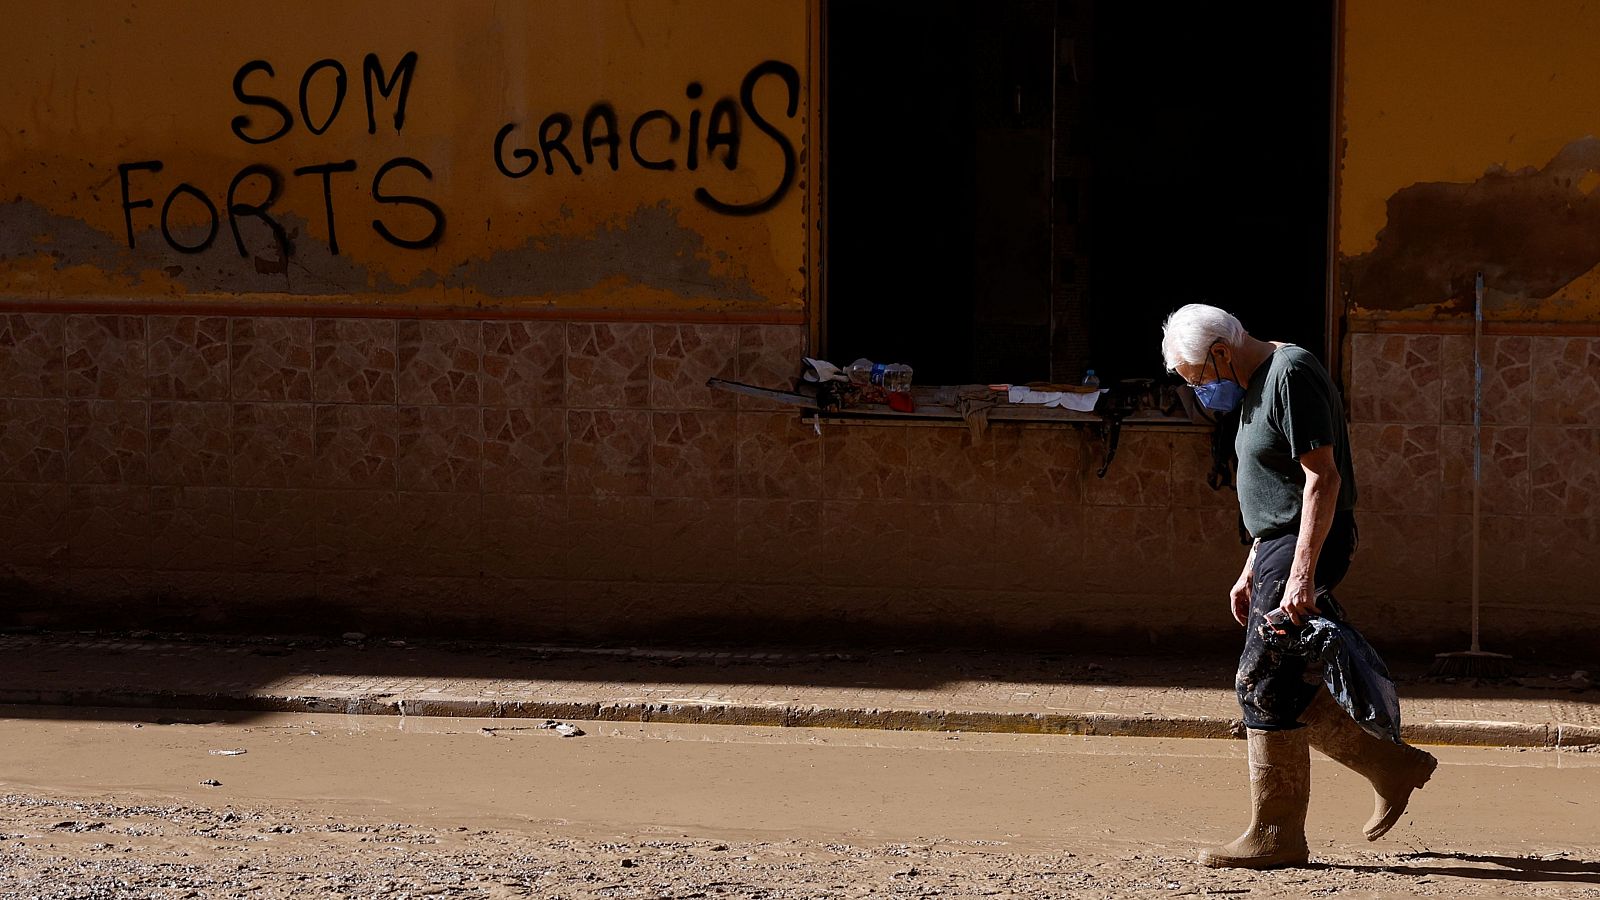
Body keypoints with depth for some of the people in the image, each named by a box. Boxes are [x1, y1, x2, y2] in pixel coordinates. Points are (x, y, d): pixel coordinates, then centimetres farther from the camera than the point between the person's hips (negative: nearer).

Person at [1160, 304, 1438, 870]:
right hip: (1279, 546, 10)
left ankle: (1275, 836, -3)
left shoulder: (1292, 376, -15)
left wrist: (1301, 575, -26)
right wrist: (1251, 571, 21)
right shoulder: (1256, 386, 17)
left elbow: (1322, 478, -22)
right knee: (1288, 689, 10)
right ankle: (1393, 768, 19)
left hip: (1304, 547, -10)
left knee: (1264, 685, -9)